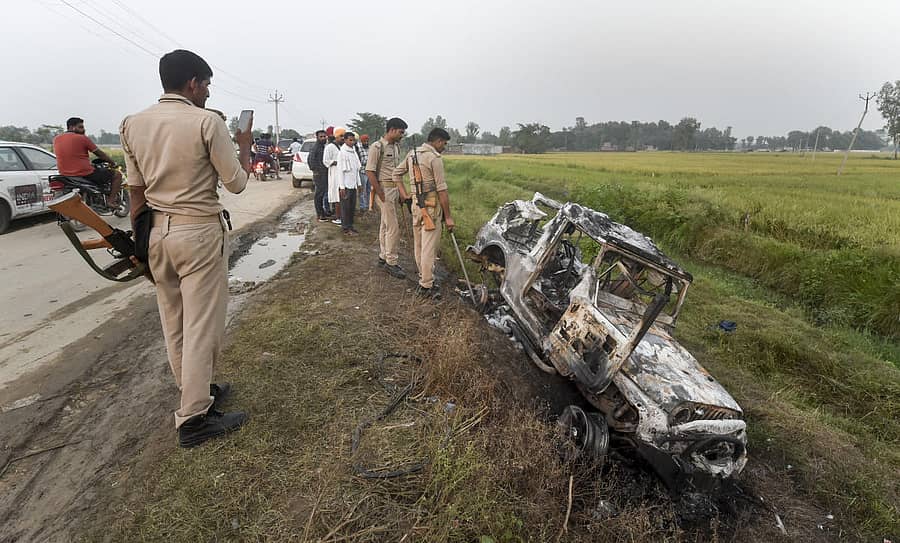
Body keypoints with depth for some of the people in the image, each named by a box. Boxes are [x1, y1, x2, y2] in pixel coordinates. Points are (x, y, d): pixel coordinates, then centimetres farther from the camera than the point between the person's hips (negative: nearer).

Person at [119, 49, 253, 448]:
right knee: (202, 325, 0)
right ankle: (193, 418, 7)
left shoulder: (133, 124, 6)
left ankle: (198, 392, 32)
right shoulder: (207, 122, -11)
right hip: (199, 233, -7)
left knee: (174, 324, 15)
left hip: (157, 232, 7)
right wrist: (244, 146, 9)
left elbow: (136, 191, 9)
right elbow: (236, 183, -7)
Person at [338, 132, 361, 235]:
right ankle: (346, 228, 4)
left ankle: (350, 225, 20)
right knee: (346, 207, -1)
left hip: (353, 184, 7)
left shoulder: (354, 152, 12)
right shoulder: (342, 153, -10)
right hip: (346, 184, -7)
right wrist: (342, 187, -16)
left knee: (352, 206, 11)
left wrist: (358, 183, 15)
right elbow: (341, 170, -13)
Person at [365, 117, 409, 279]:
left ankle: (383, 257, 25)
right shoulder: (377, 147, -13)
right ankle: (391, 262, 1)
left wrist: (402, 192, 13)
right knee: (393, 227, -8)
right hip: (384, 189, -8)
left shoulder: (396, 147, 13)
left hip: (394, 189, 8)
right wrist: (381, 195, -17)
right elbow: (369, 172, -16)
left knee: (385, 225, 15)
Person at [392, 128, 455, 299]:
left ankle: (424, 277, 30)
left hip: (415, 203, 9)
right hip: (430, 206, -9)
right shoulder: (435, 158, -13)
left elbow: (397, 173, 20)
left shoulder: (412, 153, 12)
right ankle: (426, 286, 1)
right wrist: (448, 216, -13)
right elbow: (441, 189, -16)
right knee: (429, 247, -4)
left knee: (418, 245, 16)